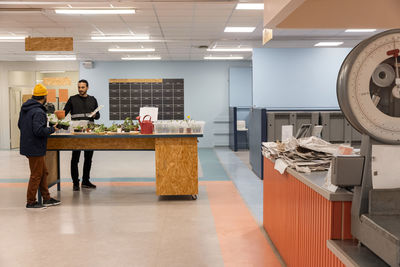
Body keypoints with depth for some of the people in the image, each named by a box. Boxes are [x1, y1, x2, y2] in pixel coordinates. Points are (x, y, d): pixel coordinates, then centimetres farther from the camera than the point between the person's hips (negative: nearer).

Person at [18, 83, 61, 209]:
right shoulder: (38, 112, -21)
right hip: (35, 148, -10)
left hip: (27, 145, 10)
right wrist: (52, 129, -14)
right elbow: (39, 131, -28)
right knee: (36, 175, 2)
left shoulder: (25, 108, 9)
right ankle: (31, 202, 12)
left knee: (43, 172, 17)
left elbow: (20, 125, 18)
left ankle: (46, 198, 25)